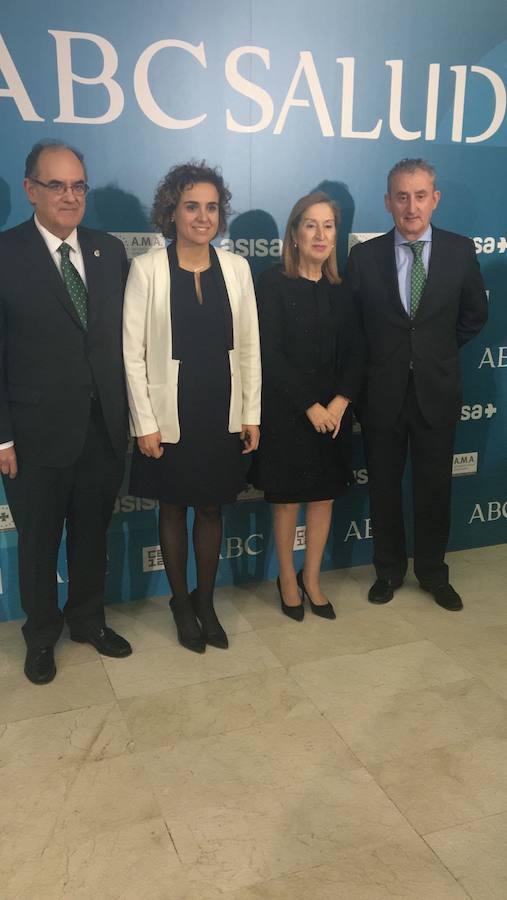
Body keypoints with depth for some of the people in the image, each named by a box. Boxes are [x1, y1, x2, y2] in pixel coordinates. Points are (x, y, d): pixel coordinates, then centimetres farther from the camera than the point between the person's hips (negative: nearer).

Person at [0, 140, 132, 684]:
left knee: (92, 533, 18)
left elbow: (124, 337, 4)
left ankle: (88, 620, 40)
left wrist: (128, 414, 0)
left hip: (104, 427, 4)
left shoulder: (110, 251, 4)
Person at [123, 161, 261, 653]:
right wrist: (145, 423, -11)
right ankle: (181, 603, 33)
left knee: (212, 509, 14)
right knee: (173, 509, 13)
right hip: (171, 415, -2)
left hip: (223, 415, 3)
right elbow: (132, 352, -9)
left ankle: (206, 602, 33)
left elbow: (250, 346, 4)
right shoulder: (147, 268, -9)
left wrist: (251, 414, 2)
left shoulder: (236, 267, 0)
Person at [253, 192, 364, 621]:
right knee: (288, 499, 7)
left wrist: (340, 401, -11)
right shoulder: (273, 283, -8)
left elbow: (354, 353, 5)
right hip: (286, 411, -4)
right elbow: (270, 355, -13)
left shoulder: (340, 290, 8)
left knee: (324, 496, 11)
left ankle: (312, 578, 28)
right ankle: (287, 578, 27)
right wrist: (310, 406, -16)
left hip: (333, 411, 5)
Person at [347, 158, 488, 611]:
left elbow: (475, 315, 10)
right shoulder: (364, 255, -4)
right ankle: (389, 569, 29)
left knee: (435, 485, 11)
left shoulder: (460, 250, -1)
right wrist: (377, 359, 3)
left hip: (437, 389, 1)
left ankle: (433, 572, 29)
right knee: (384, 485, 11)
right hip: (382, 390, 0)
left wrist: (439, 351, 9)